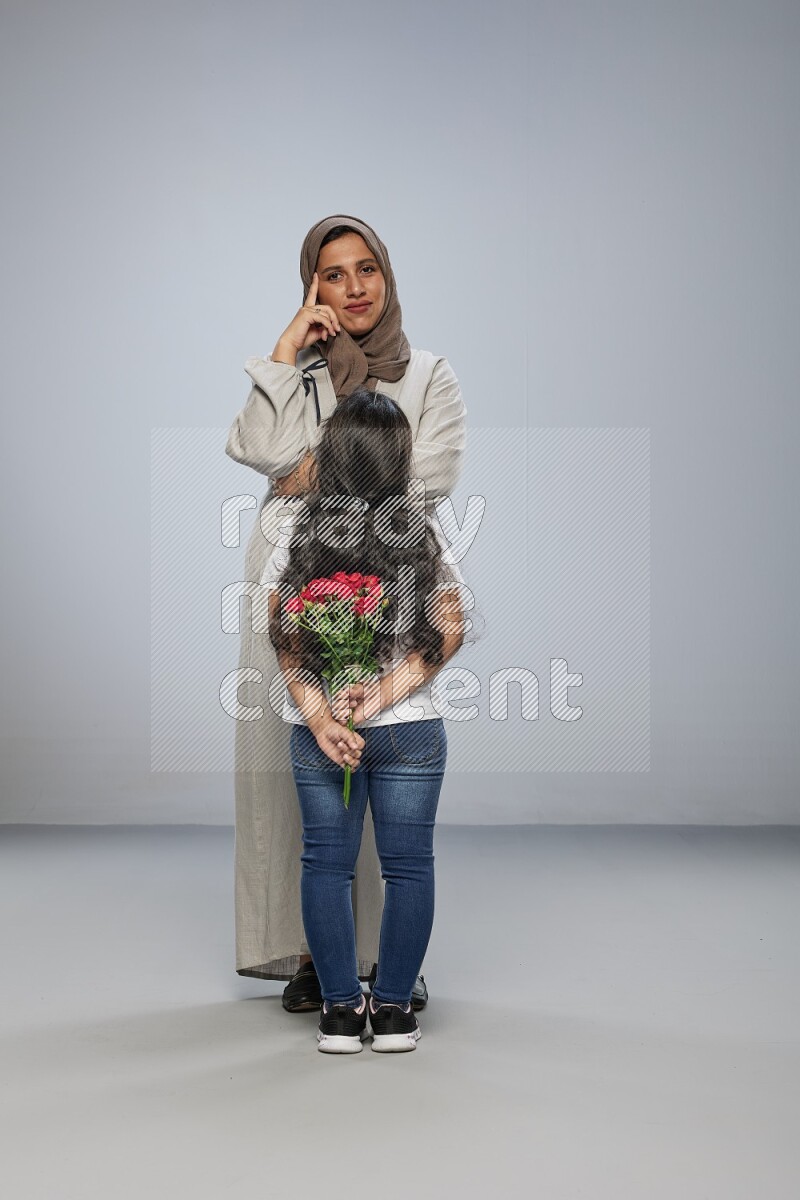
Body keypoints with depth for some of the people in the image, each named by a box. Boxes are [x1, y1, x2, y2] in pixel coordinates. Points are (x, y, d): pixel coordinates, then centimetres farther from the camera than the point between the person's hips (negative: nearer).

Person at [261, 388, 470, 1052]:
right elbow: (449, 631, -9)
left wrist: (320, 715, -11)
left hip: (315, 728, 1)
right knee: (408, 866, 10)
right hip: (411, 730, 0)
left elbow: (282, 633, -8)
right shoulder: (424, 531, -4)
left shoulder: (297, 531, -3)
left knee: (327, 864, 11)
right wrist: (383, 694, -14)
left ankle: (341, 1010, 16)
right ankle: (394, 1010, 15)